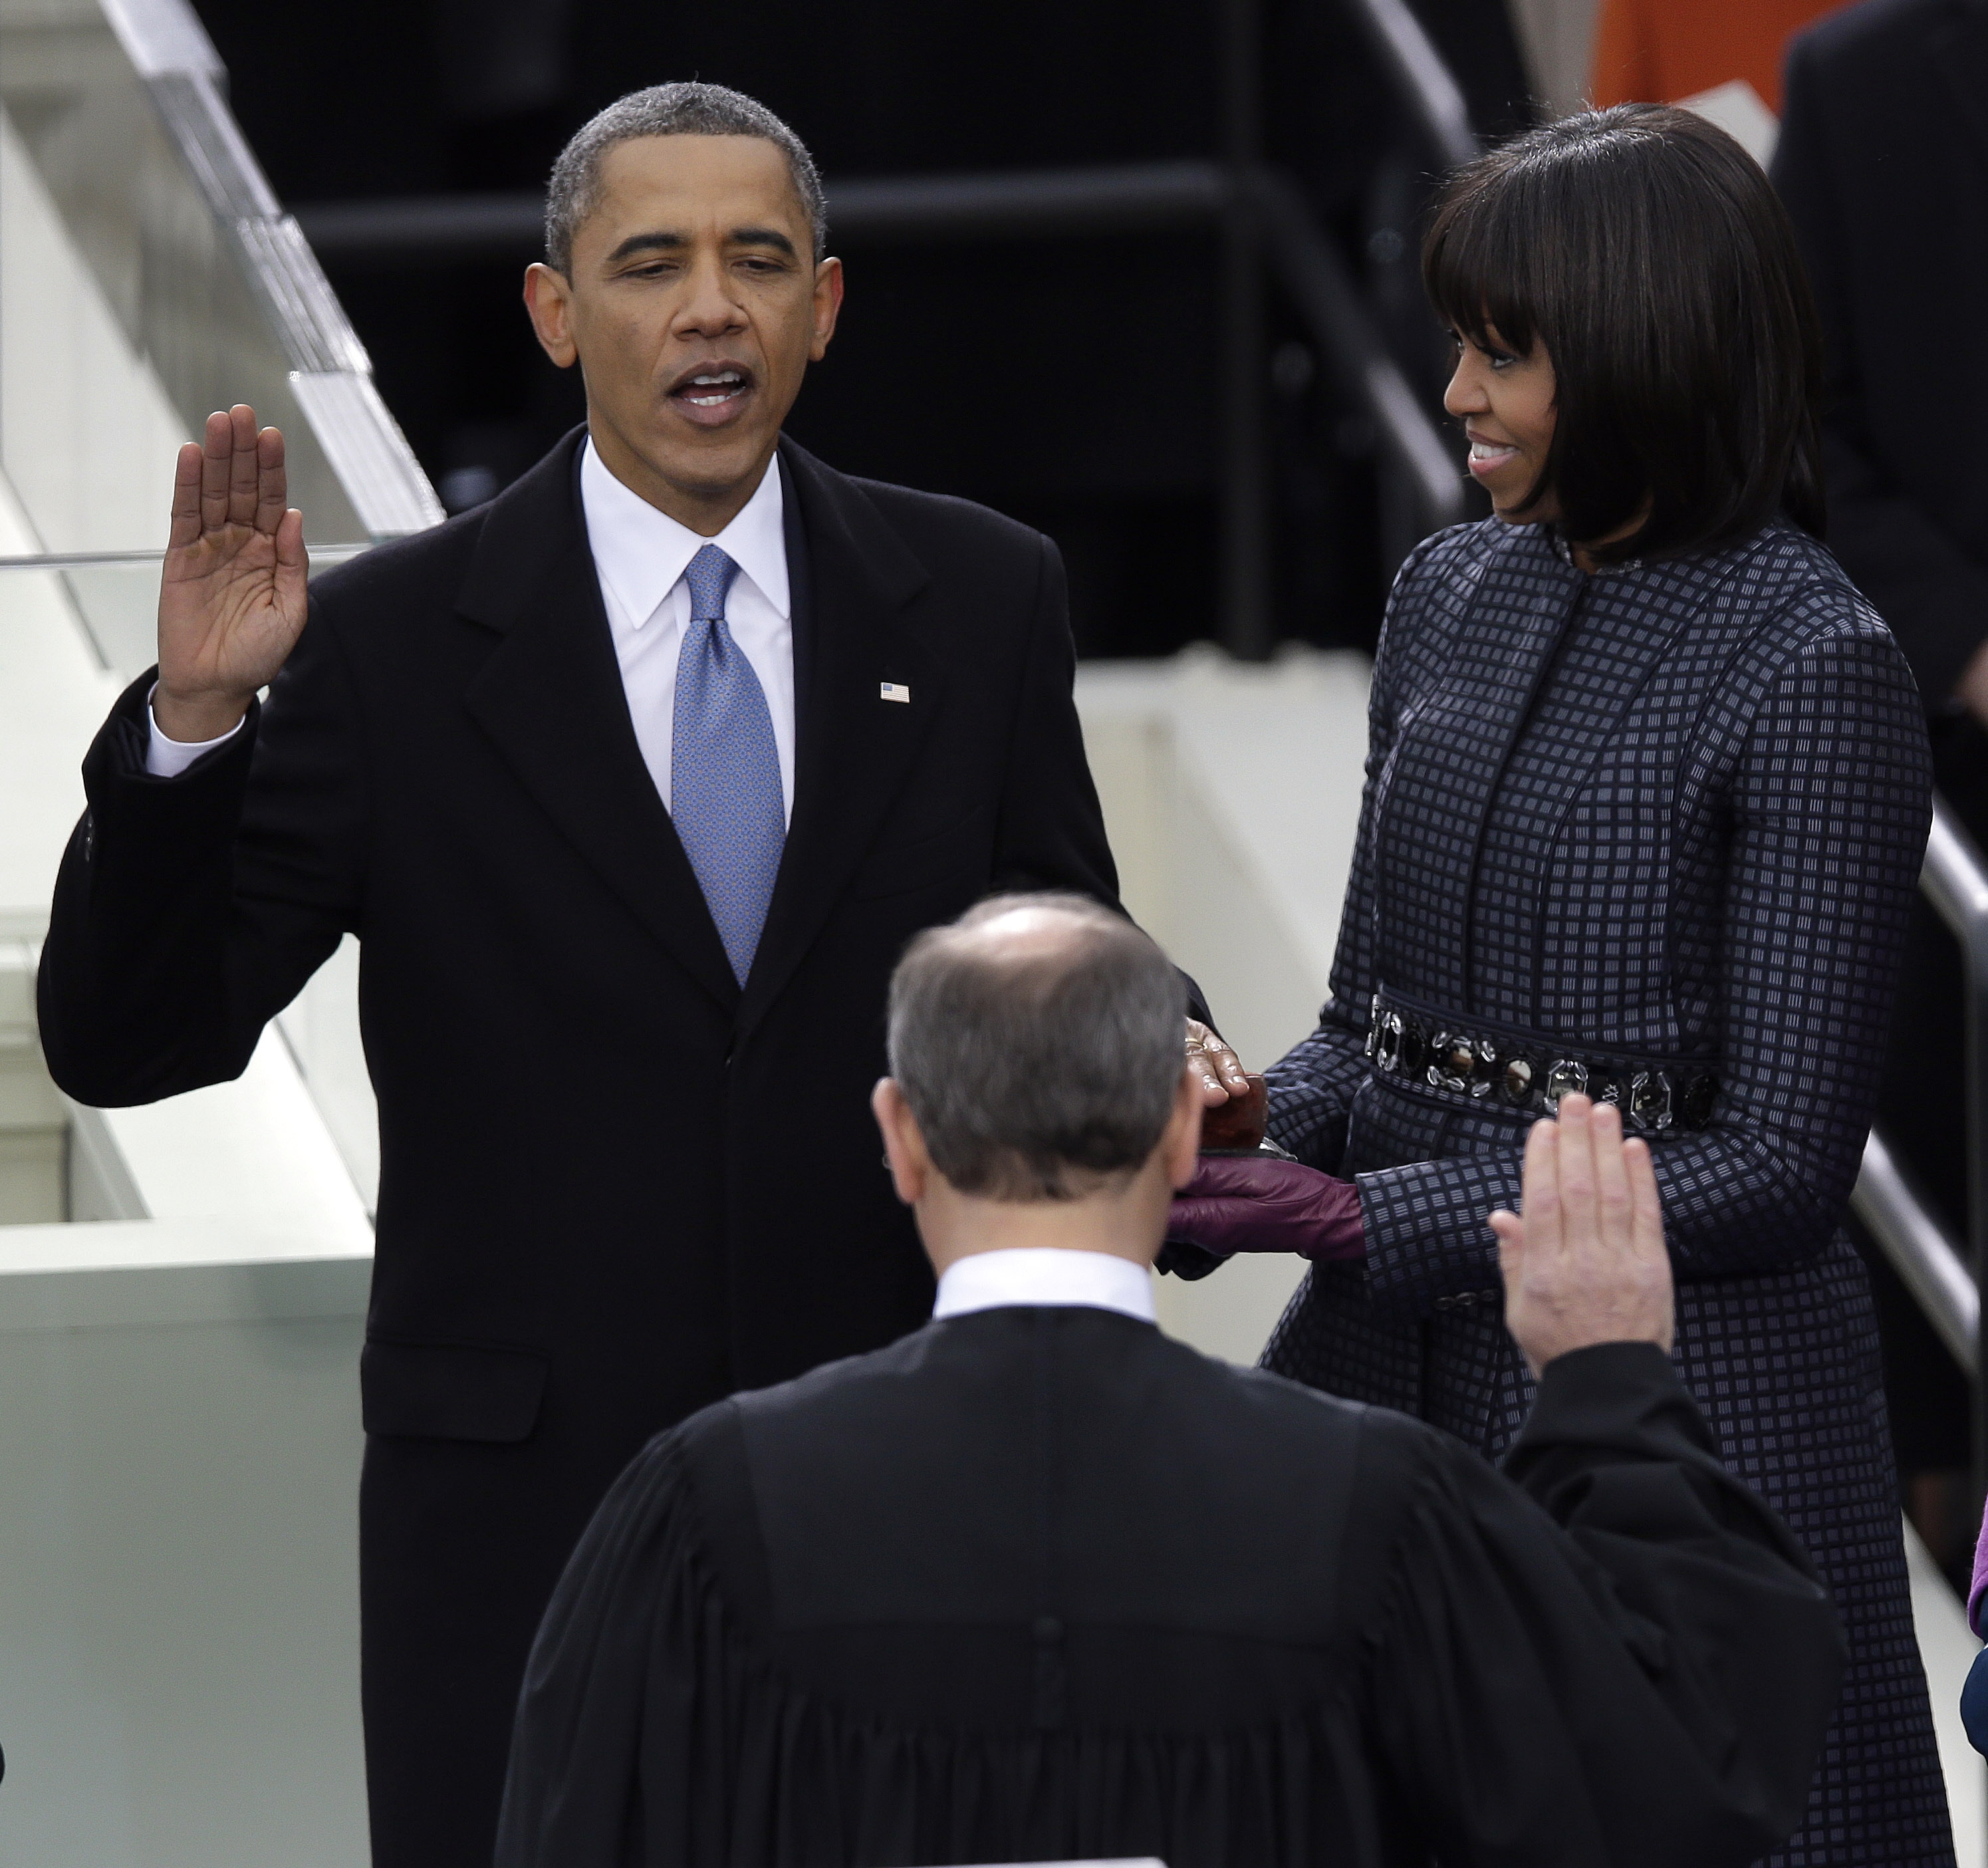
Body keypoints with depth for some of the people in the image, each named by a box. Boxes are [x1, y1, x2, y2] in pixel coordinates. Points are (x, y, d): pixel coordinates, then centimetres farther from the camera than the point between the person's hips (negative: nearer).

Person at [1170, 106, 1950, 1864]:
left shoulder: (1811, 667, -14)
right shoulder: (1457, 591, 8)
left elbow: (1779, 1161, -15)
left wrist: (1366, 1217, -19)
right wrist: (1258, 1138, -7)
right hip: (1392, 1371, 6)